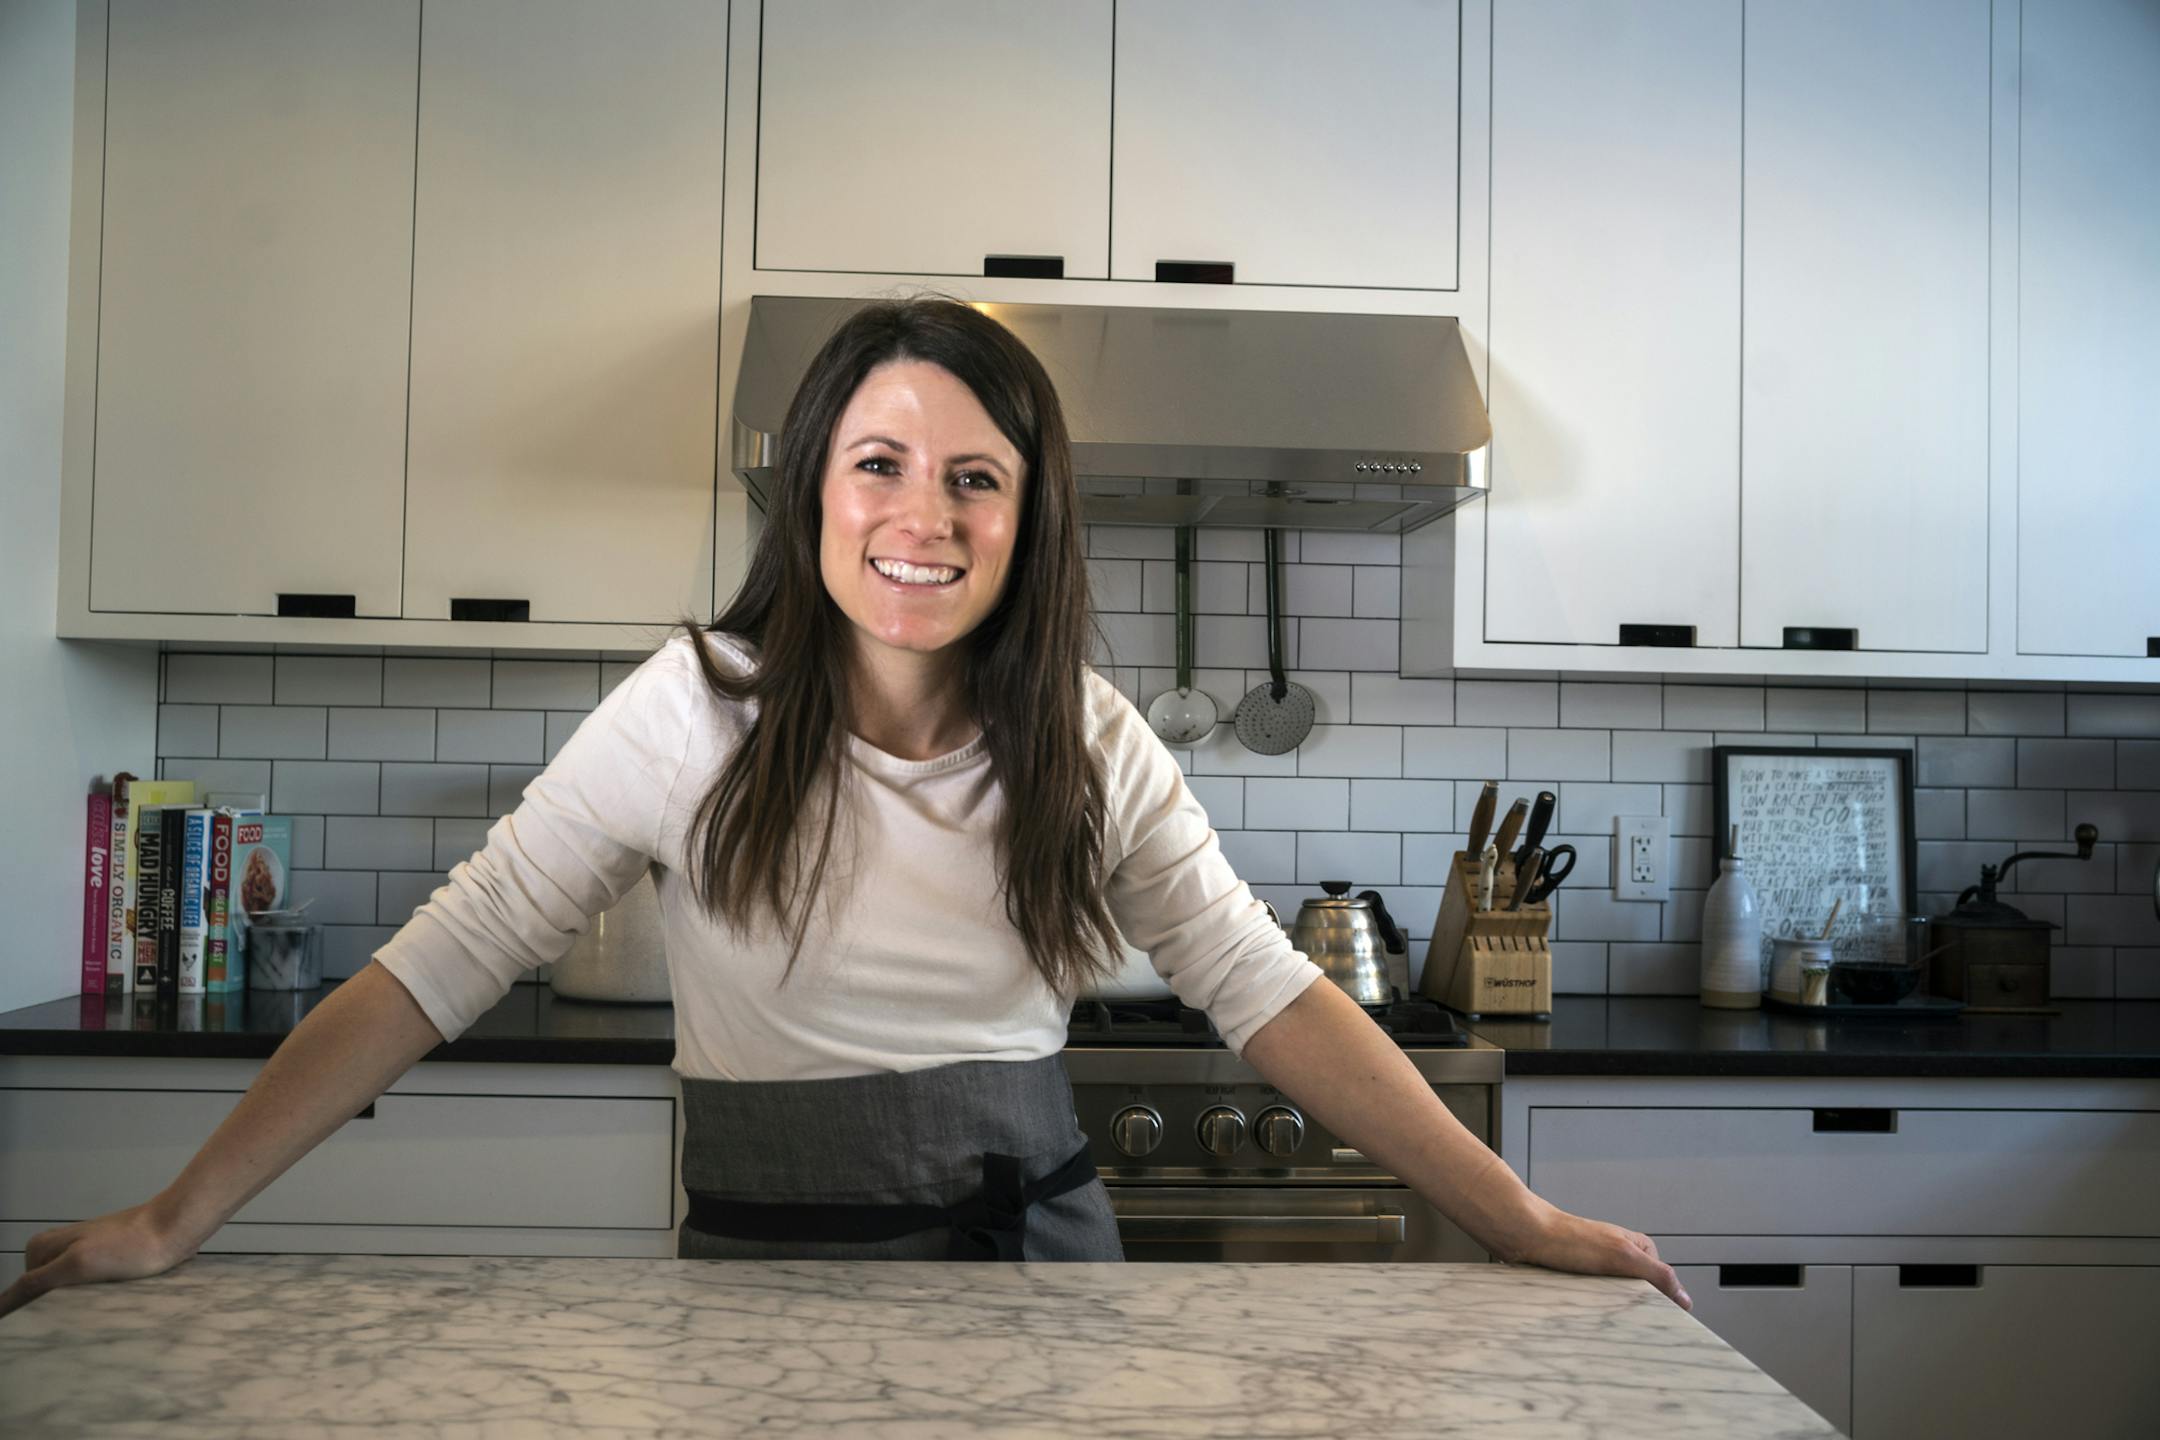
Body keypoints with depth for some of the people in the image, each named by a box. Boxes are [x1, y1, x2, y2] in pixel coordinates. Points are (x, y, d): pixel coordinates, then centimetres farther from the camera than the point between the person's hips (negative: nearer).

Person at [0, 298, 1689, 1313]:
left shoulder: (1089, 738, -5)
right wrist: (175, 1221, -14)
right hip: (770, 1262, -1)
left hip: (1037, 1251, 2)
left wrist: (1526, 1222, -10)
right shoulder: (699, 709, -11)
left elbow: (1275, 995, -5)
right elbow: (432, 973, -10)